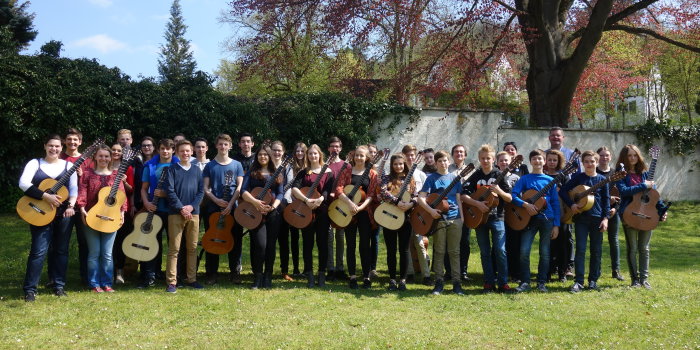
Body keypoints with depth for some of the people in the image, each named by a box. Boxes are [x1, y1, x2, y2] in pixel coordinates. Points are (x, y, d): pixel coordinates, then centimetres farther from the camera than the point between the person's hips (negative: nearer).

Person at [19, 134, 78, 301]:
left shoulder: (68, 165, 9)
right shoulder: (35, 163, 3)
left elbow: (73, 188, 3)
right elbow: (23, 183, -11)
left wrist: (71, 205, -14)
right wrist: (45, 196, -19)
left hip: (63, 213, 3)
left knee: (61, 250, 8)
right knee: (39, 250, -7)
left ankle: (58, 285, 18)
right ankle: (30, 289, 1)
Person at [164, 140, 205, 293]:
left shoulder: (197, 170, 13)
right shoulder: (172, 170, 4)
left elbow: (201, 191, 8)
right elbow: (170, 191, -5)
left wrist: (191, 206, -7)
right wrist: (181, 208, -13)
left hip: (193, 213, 3)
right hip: (176, 213, -3)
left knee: (192, 247, 7)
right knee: (174, 248, -5)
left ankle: (191, 279, 16)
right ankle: (172, 282, -4)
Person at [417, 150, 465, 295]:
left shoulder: (454, 178, 10)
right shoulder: (431, 178, 0)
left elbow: (458, 199, 14)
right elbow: (421, 198, -7)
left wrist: (462, 216, 6)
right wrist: (431, 210, -20)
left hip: (455, 218, 3)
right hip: (438, 219, -2)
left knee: (454, 251, 5)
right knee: (439, 252, 3)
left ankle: (456, 282, 10)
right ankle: (439, 282, 10)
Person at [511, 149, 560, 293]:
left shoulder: (550, 180, 8)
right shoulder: (524, 179, 5)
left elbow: (555, 203, 7)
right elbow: (513, 195, -4)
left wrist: (556, 224, 1)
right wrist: (525, 204, -20)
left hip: (547, 219, 1)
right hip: (529, 218, -1)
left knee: (545, 253, 4)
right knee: (524, 251, -9)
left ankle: (542, 282, 14)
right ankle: (525, 282, 1)